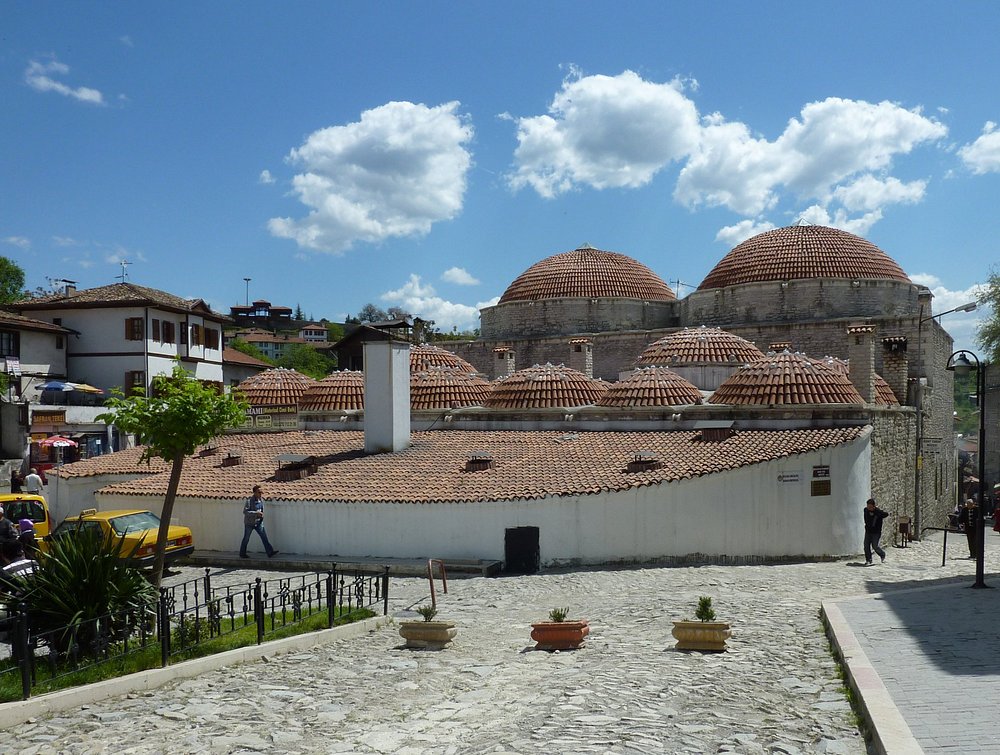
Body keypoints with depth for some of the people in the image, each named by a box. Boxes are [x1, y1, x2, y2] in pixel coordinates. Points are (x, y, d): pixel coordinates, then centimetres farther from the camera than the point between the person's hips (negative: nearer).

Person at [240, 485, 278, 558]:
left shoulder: (261, 499, 3)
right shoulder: (249, 500, -19)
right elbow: (245, 511, -25)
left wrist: (261, 515, 7)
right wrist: (256, 513, -28)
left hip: (258, 523, 6)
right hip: (249, 523, -6)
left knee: (264, 536, -3)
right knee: (246, 539, 7)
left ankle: (270, 552, -7)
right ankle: (242, 554, 22)